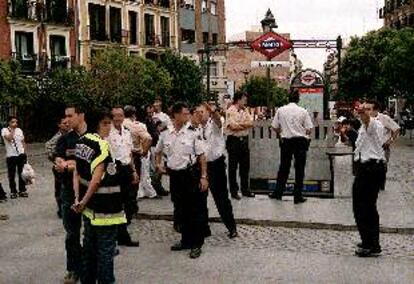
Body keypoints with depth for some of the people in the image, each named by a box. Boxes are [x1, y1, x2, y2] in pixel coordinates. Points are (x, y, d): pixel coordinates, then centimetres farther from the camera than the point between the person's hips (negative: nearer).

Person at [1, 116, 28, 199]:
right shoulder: (5, 130, -6)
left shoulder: (19, 130, 6)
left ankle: (22, 190, 19)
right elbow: (9, 138, -25)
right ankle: (13, 192, 14)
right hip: (11, 156, -3)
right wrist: (12, 129, -16)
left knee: (22, 173, 9)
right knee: (11, 175, 4)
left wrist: (24, 152, 4)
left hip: (21, 155, 4)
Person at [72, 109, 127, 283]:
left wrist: (78, 199, 6)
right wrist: (84, 202, -10)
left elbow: (76, 173, 7)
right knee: (105, 251, 2)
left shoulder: (81, 142, 6)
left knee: (89, 247, 18)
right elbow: (96, 180, -21)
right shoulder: (102, 145, -18)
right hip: (104, 208, -8)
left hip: (89, 206, 8)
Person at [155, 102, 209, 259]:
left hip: (191, 174, -3)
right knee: (182, 210, 15)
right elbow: (158, 151, 21)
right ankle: (185, 240, 29)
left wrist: (203, 177, -10)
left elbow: (201, 156, -5)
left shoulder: (192, 134, -6)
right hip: (175, 175, 4)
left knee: (195, 210, 1)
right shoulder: (165, 135, 2)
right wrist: (158, 164, 5)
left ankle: (196, 244, 12)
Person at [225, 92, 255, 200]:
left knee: (245, 166, 12)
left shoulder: (245, 110, 11)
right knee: (233, 167, 4)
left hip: (244, 140, 7)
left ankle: (245, 189, 23)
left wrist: (240, 124, -14)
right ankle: (234, 191, 13)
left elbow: (251, 123, 0)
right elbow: (233, 126, -21)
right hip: (234, 140, -7)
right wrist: (246, 124, -5)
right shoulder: (230, 111, -10)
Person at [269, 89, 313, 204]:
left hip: (286, 141, 2)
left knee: (284, 167, 13)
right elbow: (308, 130, -6)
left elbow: (274, 127, 1)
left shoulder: (281, 110, -2)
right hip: (300, 141, -2)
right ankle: (297, 196, 6)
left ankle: (278, 192, 19)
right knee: (299, 168, 5)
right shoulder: (303, 111, -6)